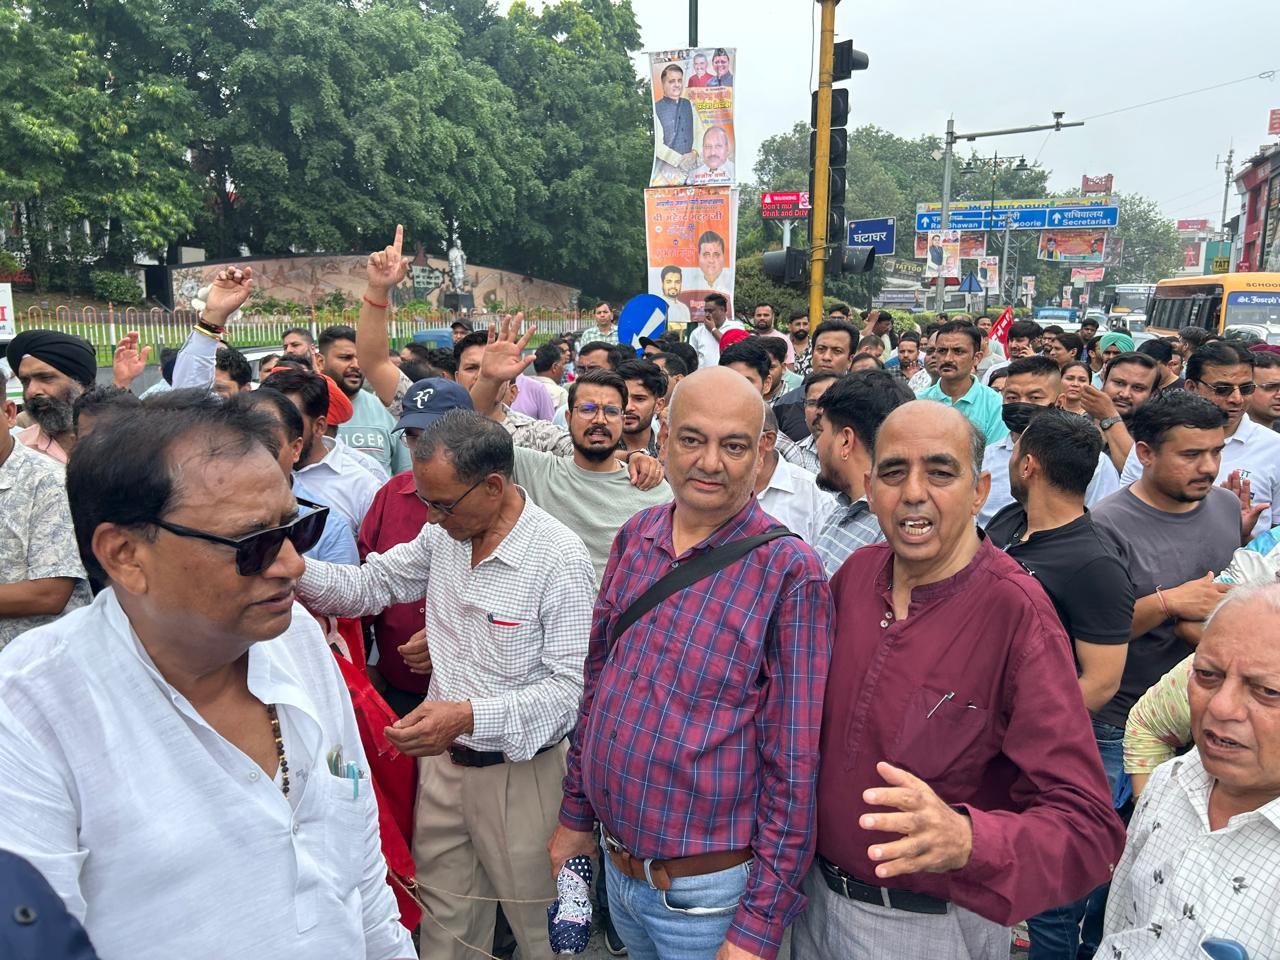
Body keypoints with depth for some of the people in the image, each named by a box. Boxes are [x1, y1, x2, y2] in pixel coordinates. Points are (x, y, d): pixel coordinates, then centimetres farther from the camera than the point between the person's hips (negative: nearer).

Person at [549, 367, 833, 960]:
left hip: (708, 890, -5)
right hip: (614, 863, 6)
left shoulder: (787, 572, -19)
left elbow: (792, 766, -16)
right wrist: (576, 813, 11)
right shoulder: (635, 536, -2)